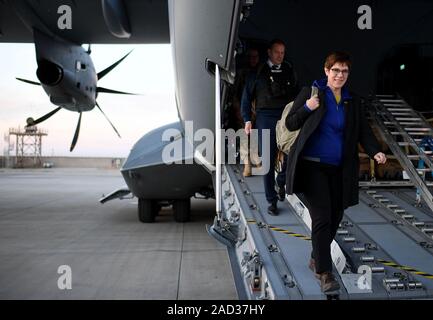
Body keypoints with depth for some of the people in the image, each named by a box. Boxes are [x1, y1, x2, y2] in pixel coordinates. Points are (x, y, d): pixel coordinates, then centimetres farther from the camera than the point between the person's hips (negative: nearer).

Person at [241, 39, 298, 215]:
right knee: (268, 161, 0)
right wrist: (247, 120, 2)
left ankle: (281, 183, 28)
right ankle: (272, 201, 9)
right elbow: (247, 96, 8)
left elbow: (296, 94, 18)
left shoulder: (289, 70, 12)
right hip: (266, 118, -2)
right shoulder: (259, 72, 5)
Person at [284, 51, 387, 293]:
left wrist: (375, 151, -11)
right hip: (312, 166, -5)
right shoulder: (310, 92, 1)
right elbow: (290, 124, 1)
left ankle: (317, 259, 32)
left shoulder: (354, 101, 13)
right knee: (322, 217, -12)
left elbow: (364, 131, 7)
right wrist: (307, 108, -17)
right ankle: (325, 273, -5)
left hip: (339, 170, 5)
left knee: (335, 218, 10)